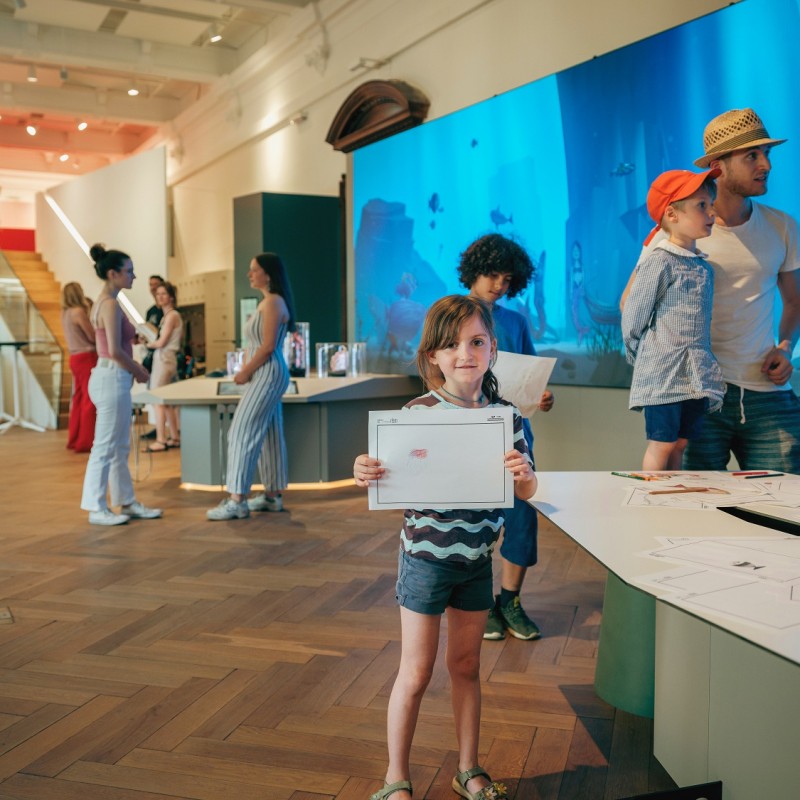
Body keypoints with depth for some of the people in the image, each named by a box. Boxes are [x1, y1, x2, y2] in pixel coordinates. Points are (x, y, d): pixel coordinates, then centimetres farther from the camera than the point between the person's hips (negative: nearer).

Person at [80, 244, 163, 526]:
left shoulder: (104, 302, 14)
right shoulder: (110, 304, -15)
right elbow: (115, 350, -21)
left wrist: (133, 366, 9)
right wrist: (138, 371, -8)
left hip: (113, 377, 10)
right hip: (112, 378, -10)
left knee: (120, 447, 15)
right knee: (105, 447, -2)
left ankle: (127, 502, 23)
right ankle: (97, 509, 6)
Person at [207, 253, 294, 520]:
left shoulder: (273, 302, -14)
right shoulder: (267, 302, 17)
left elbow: (268, 346, -20)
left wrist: (245, 372, -13)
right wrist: (245, 369, 6)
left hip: (268, 374, -10)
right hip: (264, 375, 10)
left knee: (242, 433, -11)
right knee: (268, 435, 12)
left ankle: (237, 501, -10)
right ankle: (273, 496, 18)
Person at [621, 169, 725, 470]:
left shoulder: (704, 267, 12)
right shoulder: (659, 263, -11)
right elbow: (632, 320, -7)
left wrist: (705, 368, 16)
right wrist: (644, 360, 5)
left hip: (695, 376, 7)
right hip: (664, 376, -7)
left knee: (679, 444, 11)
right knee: (662, 445, -2)